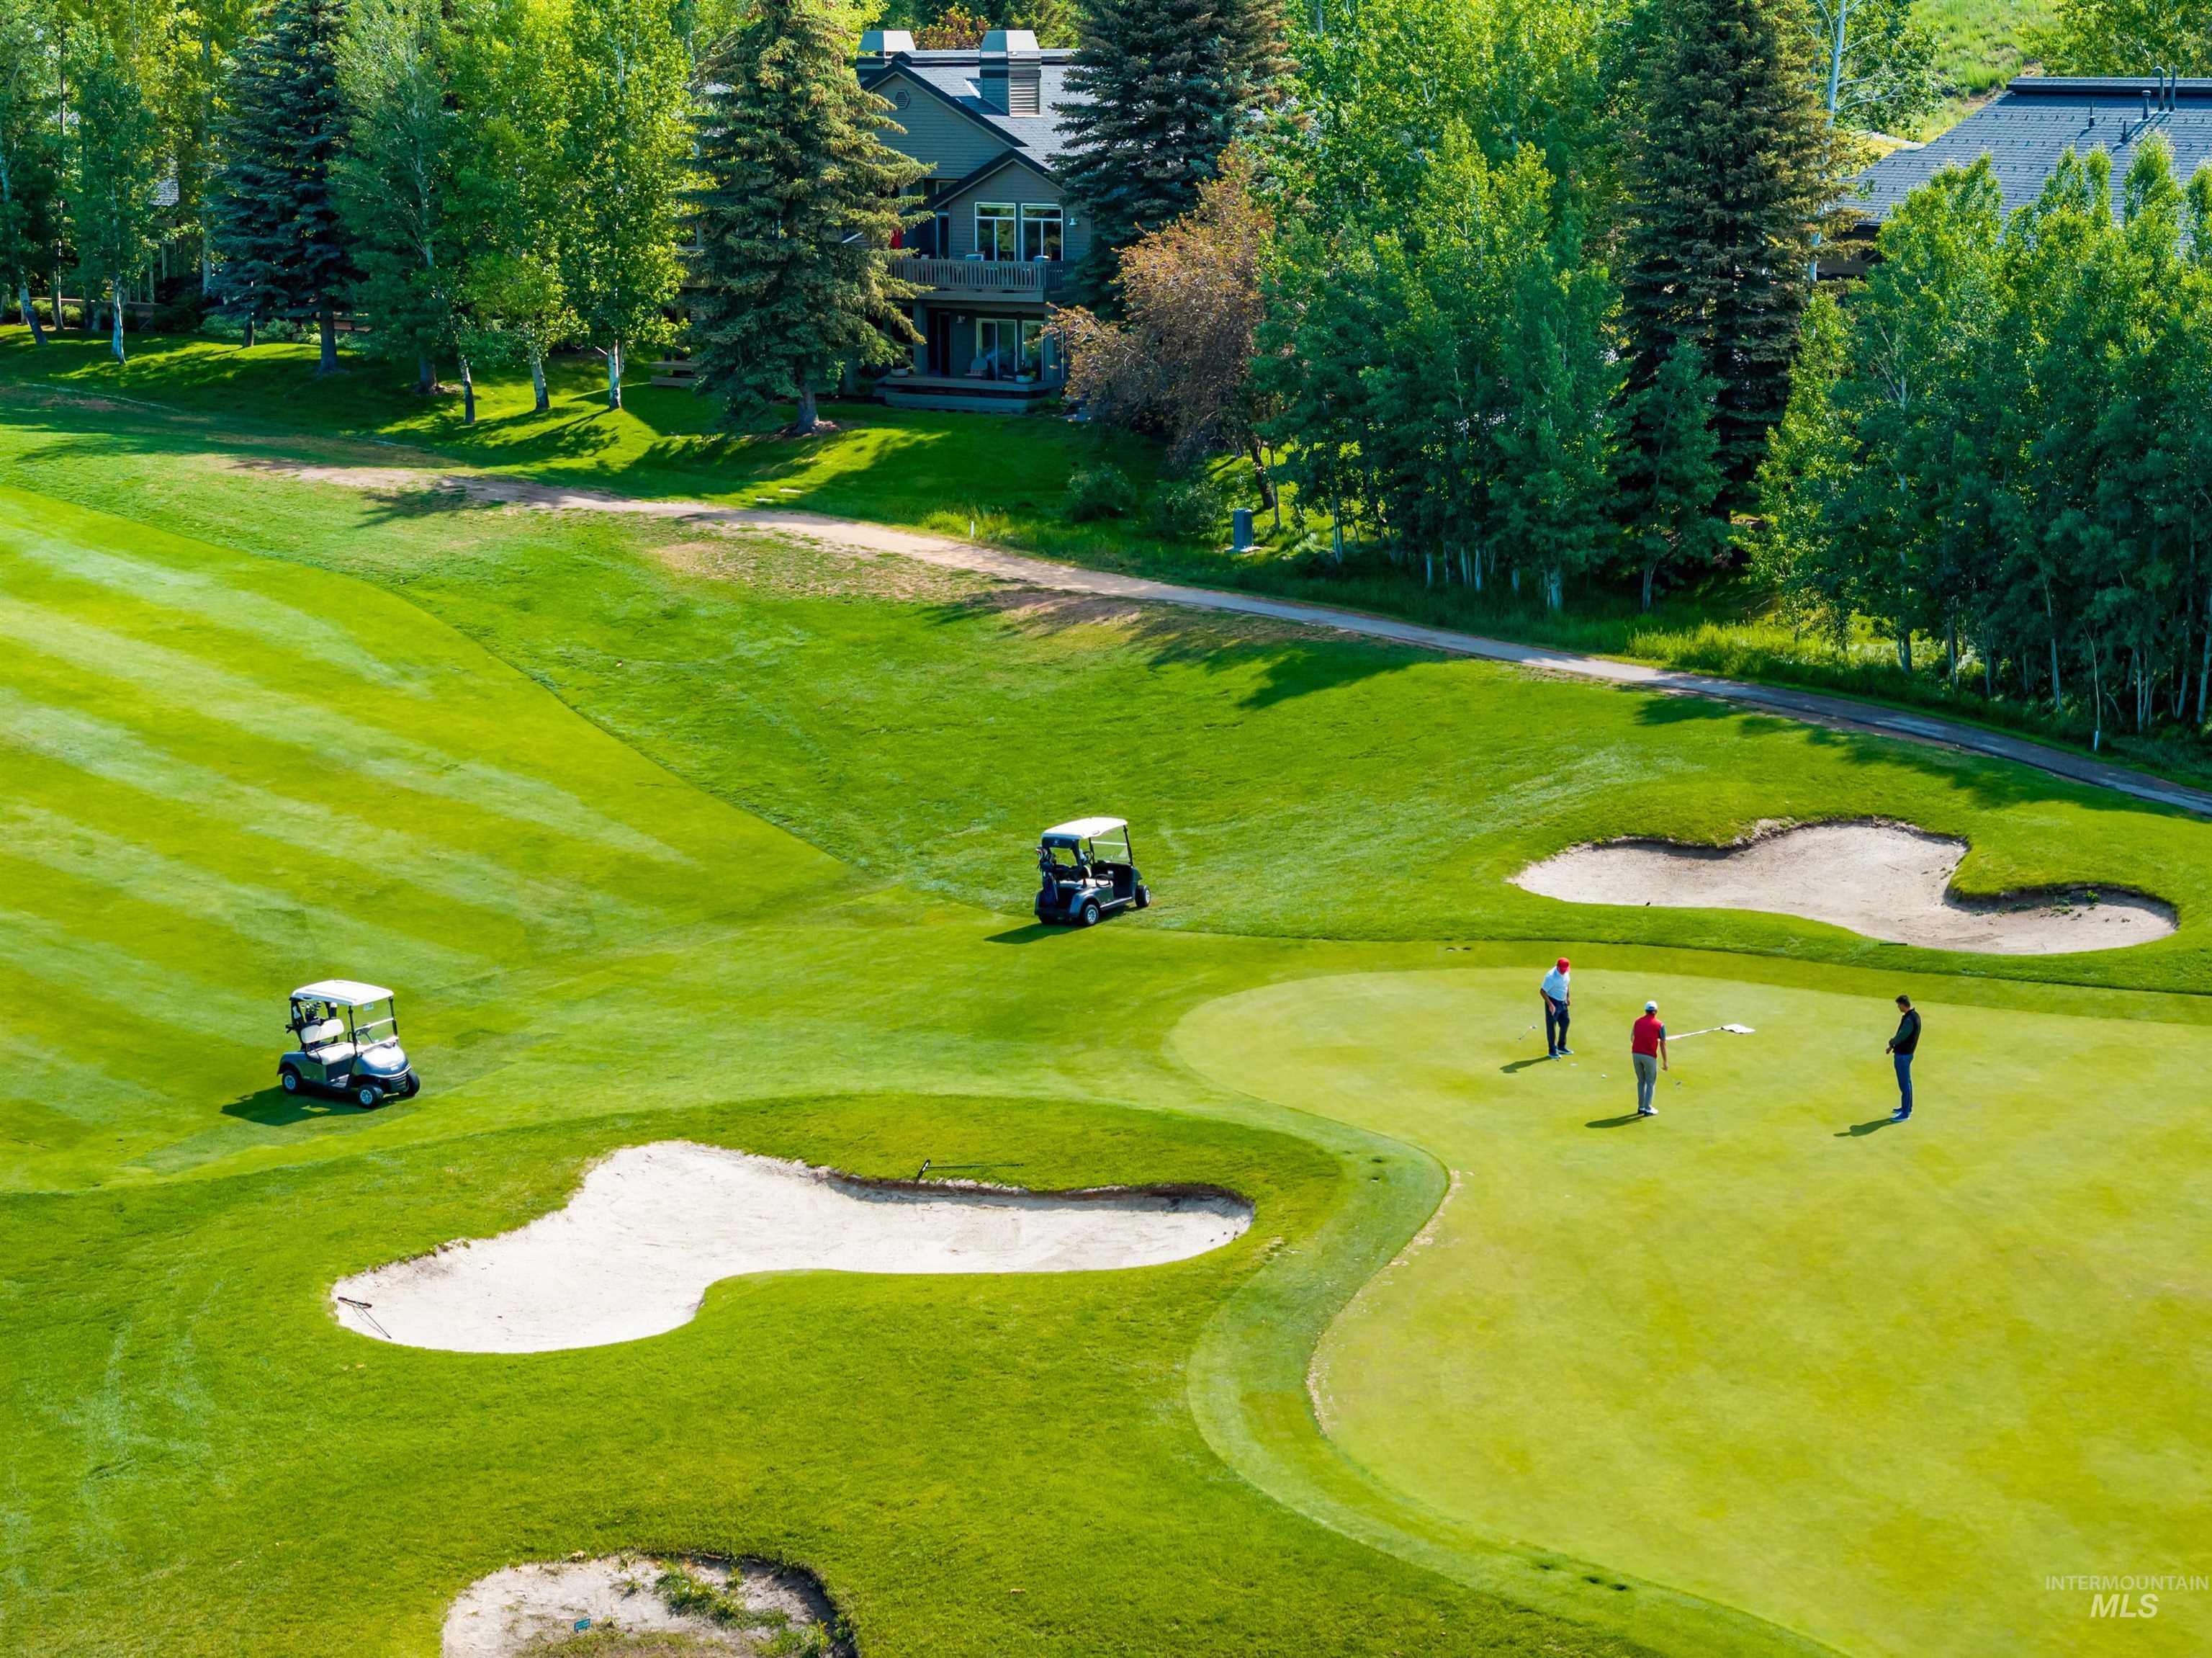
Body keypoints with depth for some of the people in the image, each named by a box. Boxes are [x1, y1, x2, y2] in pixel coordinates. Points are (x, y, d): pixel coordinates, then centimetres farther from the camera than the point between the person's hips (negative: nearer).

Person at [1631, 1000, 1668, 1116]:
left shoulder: (1638, 1021, 9)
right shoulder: (1659, 1025, -2)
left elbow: (1632, 1038, 14)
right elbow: (1663, 1045, -3)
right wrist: (1665, 1062, 3)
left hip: (1636, 1054, 4)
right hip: (1650, 1056, -4)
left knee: (1641, 1081, 19)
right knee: (1650, 1083, 9)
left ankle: (1641, 1107, 22)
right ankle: (1648, 1109, 6)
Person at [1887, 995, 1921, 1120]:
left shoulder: (1909, 1020, -27)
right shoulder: (1915, 1015, 4)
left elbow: (1900, 1037, -23)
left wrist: (1892, 1042, -2)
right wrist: (1893, 1046, 5)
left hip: (1902, 1055, -10)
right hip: (1907, 1052, 10)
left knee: (1904, 1083, -1)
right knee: (1907, 1081, 21)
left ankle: (1905, 1113, 5)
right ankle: (1907, 1107, 34)